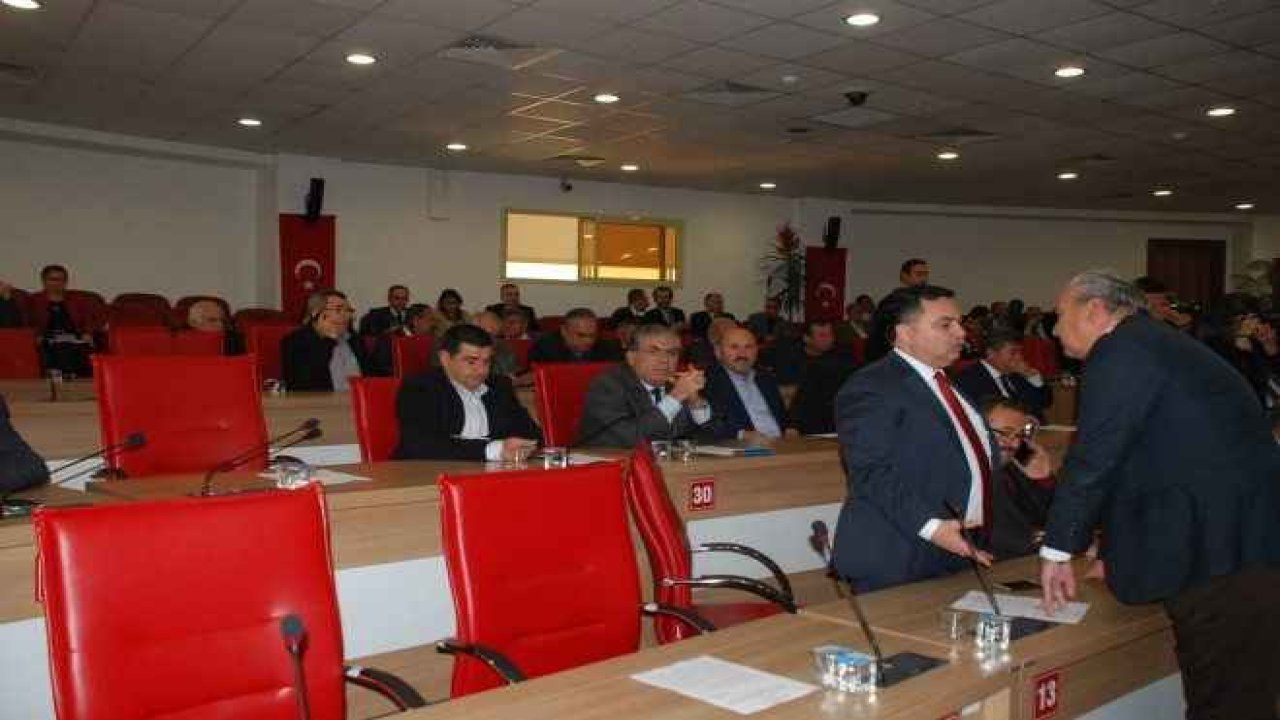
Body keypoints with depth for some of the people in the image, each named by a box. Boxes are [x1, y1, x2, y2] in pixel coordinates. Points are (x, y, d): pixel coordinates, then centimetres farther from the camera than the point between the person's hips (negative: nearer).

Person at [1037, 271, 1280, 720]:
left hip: (1218, 545, -10)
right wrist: (1115, 554, 27)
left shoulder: (1123, 353, -12)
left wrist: (1058, 549, -6)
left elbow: (1093, 458, -15)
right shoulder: (1156, 343, 19)